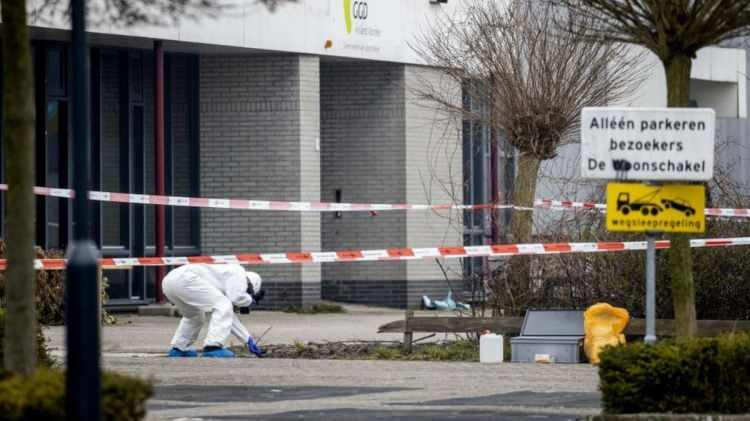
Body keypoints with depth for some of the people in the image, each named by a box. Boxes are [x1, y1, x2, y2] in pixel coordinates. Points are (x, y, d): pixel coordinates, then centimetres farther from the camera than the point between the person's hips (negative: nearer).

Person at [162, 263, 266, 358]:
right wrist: (251, 299, 16)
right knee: (223, 307, -6)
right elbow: (236, 298, -6)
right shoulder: (238, 272, 10)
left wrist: (249, 341, 38)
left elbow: (229, 316, 37)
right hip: (185, 280, -10)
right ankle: (212, 347, -12)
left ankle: (178, 348, 33)